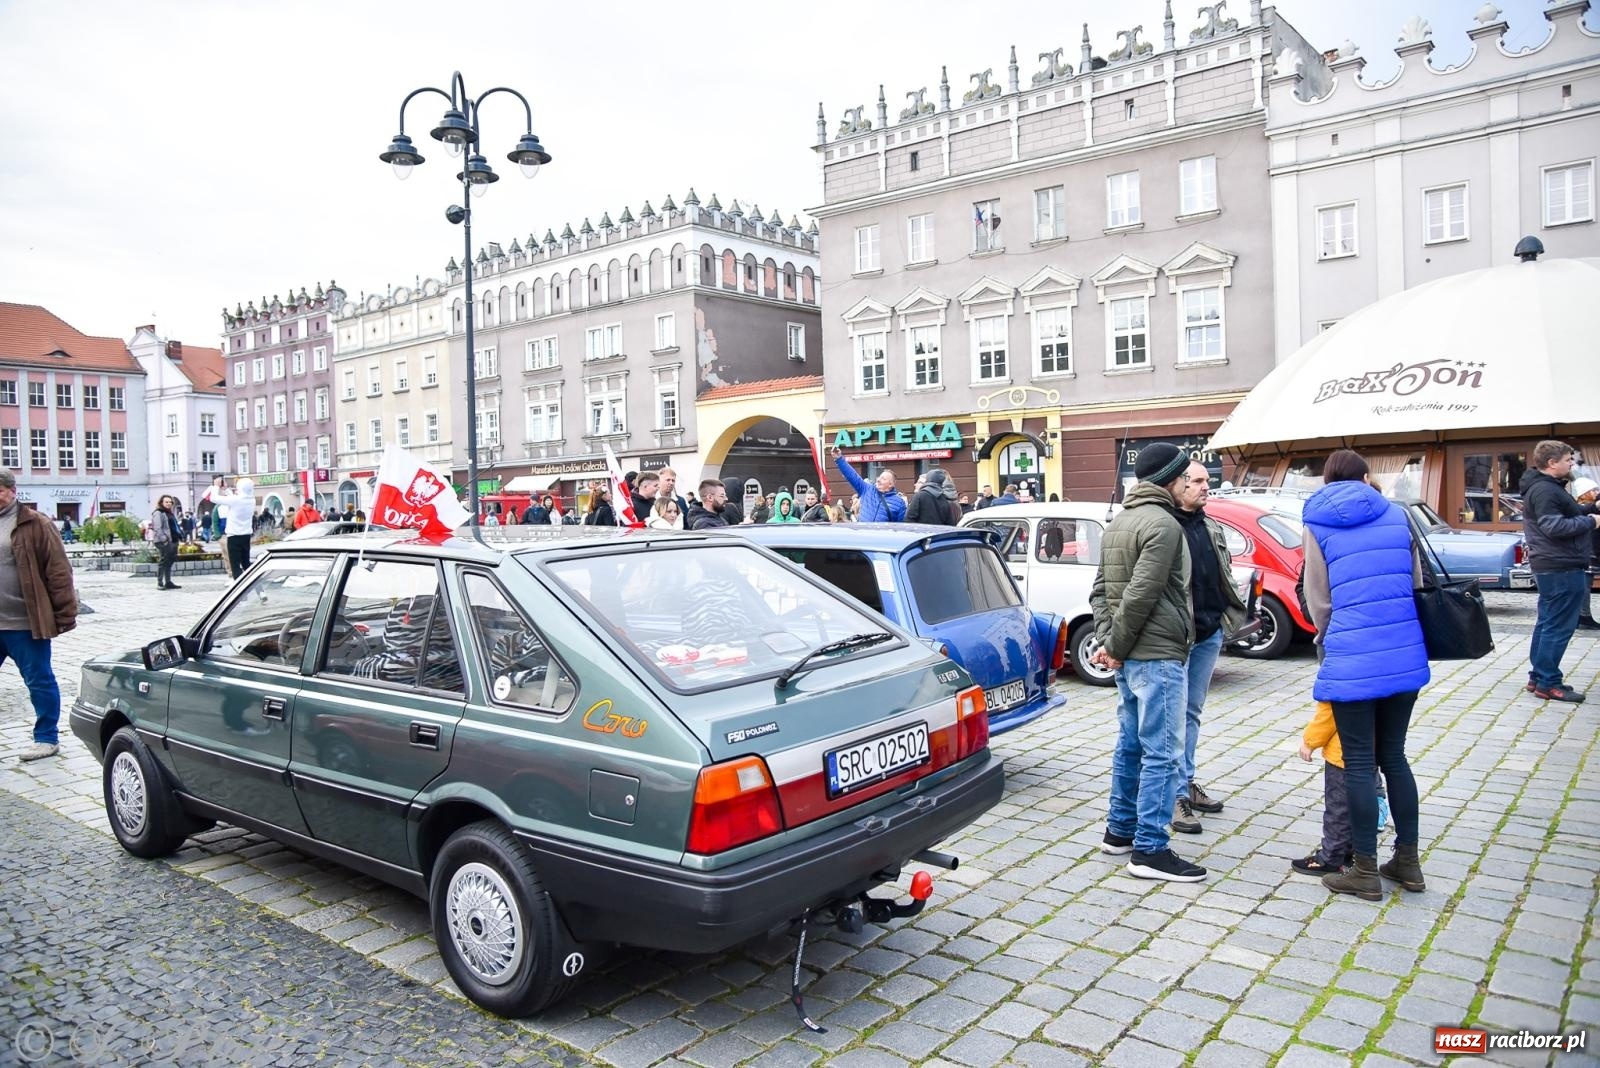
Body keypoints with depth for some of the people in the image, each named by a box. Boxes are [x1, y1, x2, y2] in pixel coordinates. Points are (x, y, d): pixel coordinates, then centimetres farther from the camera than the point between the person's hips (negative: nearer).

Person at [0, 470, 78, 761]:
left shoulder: (34, 525, -7)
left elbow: (58, 572, -8)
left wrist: (64, 615, -10)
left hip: (25, 623, -6)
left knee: (39, 680, 5)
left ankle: (47, 738, 17)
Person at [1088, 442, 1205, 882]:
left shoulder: (1119, 522, 15)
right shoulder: (1163, 524, -15)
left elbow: (1100, 588, 14)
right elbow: (1140, 595, -22)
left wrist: (1108, 640, 5)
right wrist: (1116, 646, -12)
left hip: (1130, 657, 10)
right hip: (1158, 656, -10)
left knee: (1130, 744, 17)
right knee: (1160, 754, -4)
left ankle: (1119, 830, 26)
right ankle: (1150, 849, 1)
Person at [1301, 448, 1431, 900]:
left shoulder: (1318, 524, 0)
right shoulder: (1396, 515, 9)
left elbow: (1318, 601, 2)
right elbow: (1417, 584, 14)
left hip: (1352, 662, -4)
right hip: (1406, 656, 4)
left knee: (1359, 763, 5)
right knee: (1393, 755, 17)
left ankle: (1366, 871, 12)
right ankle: (1407, 861, 25)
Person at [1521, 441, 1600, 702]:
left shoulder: (1546, 487, 17)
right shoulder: (1545, 490, -17)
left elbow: (1563, 517, 23)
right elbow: (1554, 526, -25)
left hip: (1552, 566, 11)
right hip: (1562, 567, -11)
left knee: (1547, 623, 14)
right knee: (1559, 627, -7)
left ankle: (1538, 677, 21)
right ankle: (1548, 684, -4)